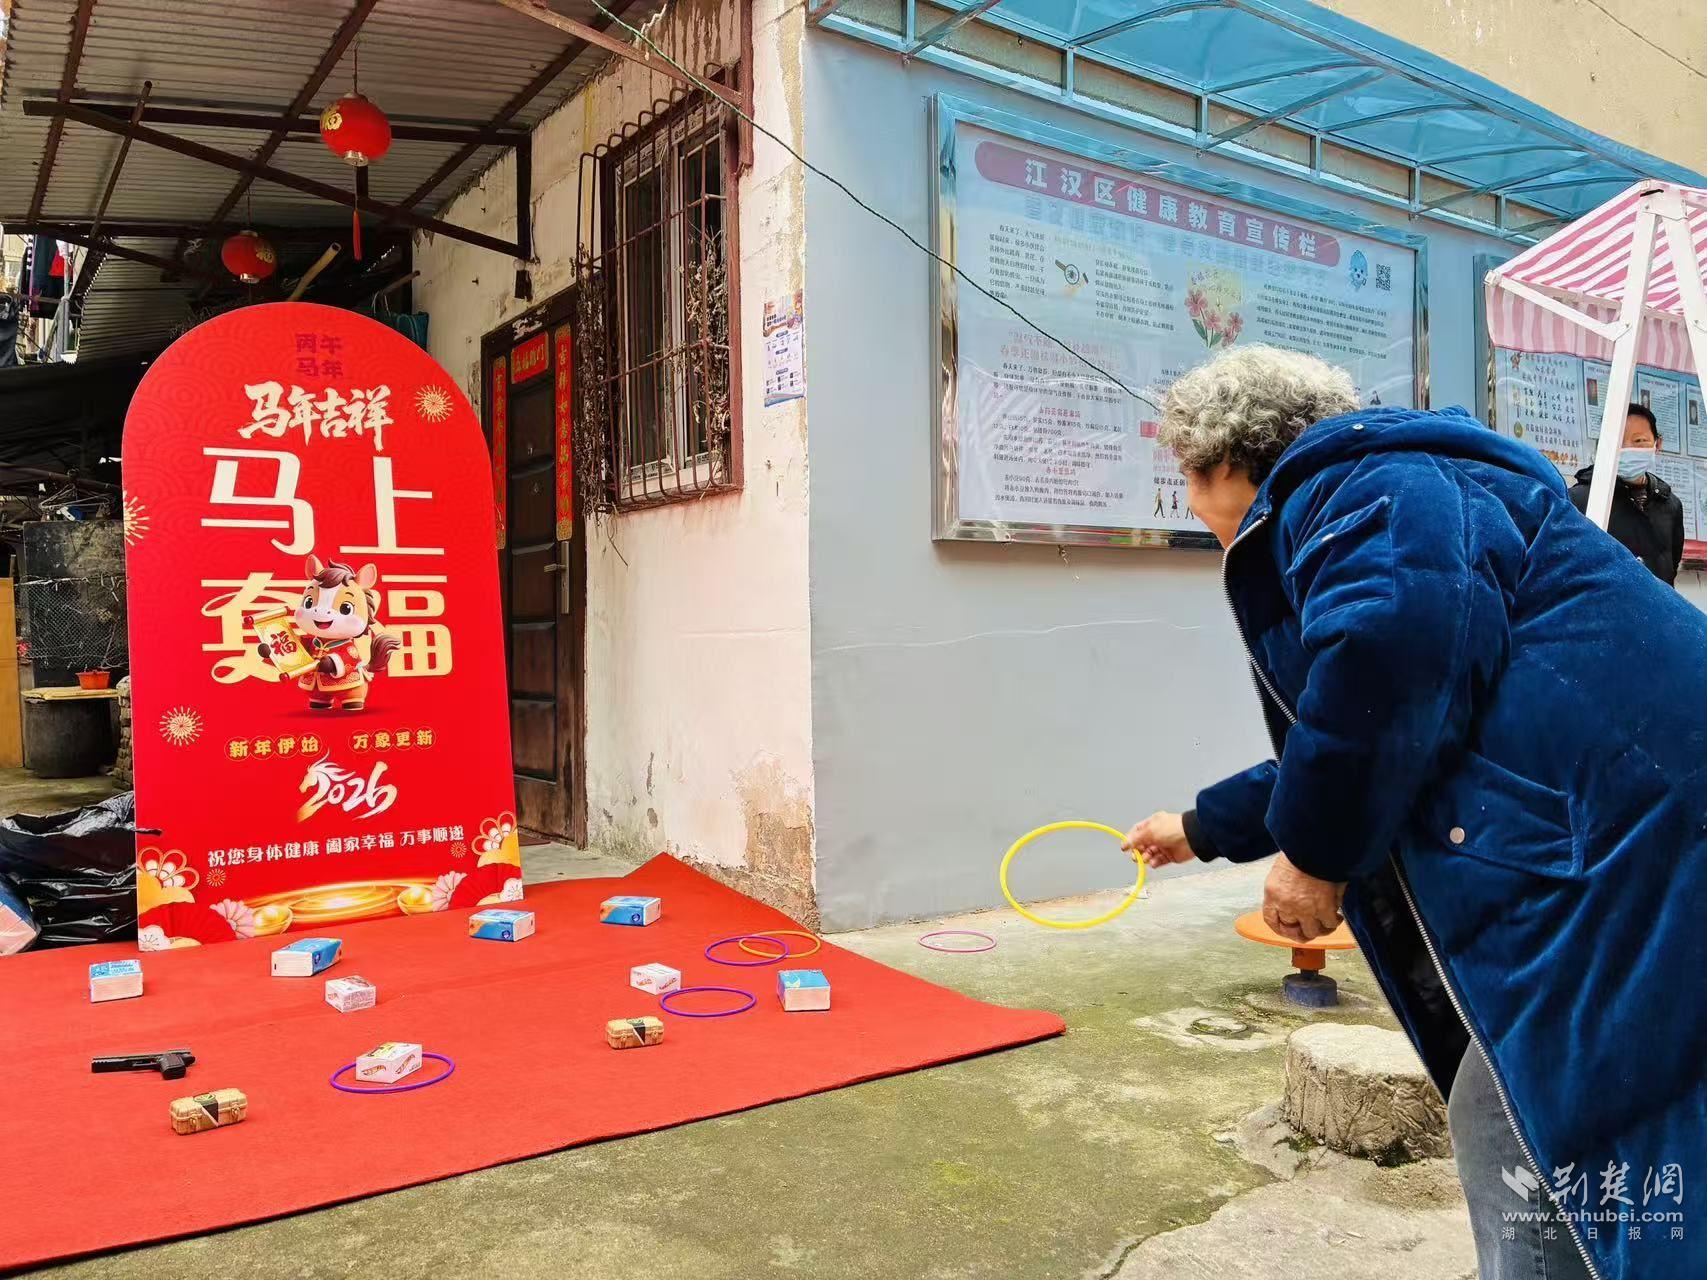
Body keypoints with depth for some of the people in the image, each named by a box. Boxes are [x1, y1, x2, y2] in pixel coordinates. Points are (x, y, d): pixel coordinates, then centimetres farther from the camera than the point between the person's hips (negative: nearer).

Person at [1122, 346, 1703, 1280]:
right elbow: (1335, 753, 34)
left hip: (1620, 846, -11)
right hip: (1600, 850, 11)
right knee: (1503, 1135, 17)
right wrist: (1203, 827, 45)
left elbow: (1393, 655, -30)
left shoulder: (1377, 490, -8)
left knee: (1539, 1161, -4)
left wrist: (1316, 855, -16)